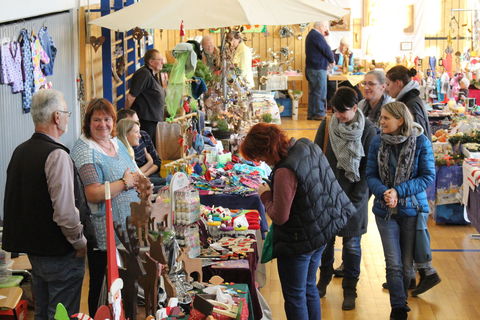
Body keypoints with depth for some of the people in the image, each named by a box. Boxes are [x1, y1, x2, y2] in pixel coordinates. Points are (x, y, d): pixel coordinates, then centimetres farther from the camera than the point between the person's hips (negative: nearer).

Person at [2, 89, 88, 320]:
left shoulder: (20, 151, 7)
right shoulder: (57, 155, -20)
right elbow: (65, 211, -26)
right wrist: (80, 242, -11)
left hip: (33, 248, 9)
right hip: (60, 253, -8)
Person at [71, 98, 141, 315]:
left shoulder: (116, 143, 11)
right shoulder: (84, 151, -15)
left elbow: (133, 176, 24)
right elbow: (94, 194, -24)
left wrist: (137, 180, 1)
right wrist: (125, 183, -15)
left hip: (128, 228, 8)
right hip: (104, 235, -8)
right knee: (102, 286, 4)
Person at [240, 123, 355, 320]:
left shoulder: (285, 171, -31)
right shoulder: (308, 146, -5)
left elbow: (280, 217, -25)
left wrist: (265, 195, -8)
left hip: (300, 241, -9)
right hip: (322, 232, 9)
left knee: (294, 296, 9)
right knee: (309, 287, 24)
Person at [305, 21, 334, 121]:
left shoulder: (311, 35, 17)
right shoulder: (317, 36, -16)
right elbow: (327, 50, -14)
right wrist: (332, 60, 2)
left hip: (311, 68, 10)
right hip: (318, 69, -10)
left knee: (313, 92, 13)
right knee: (320, 93, -5)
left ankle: (311, 114, 17)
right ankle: (319, 114, -3)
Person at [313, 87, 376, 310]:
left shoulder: (367, 130, -8)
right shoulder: (327, 125, -3)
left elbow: (368, 166, -7)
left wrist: (358, 196, -12)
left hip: (354, 196, -2)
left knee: (352, 244, 7)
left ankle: (349, 289, 22)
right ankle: (324, 278, 35)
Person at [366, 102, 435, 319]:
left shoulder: (421, 142, -10)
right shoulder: (378, 142, -4)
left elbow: (428, 177, -10)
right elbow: (371, 175, -2)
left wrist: (399, 191, -20)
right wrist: (384, 193, -22)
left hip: (412, 210, -1)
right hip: (385, 210, 1)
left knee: (407, 264, 11)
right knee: (394, 264, -2)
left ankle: (401, 300, 34)